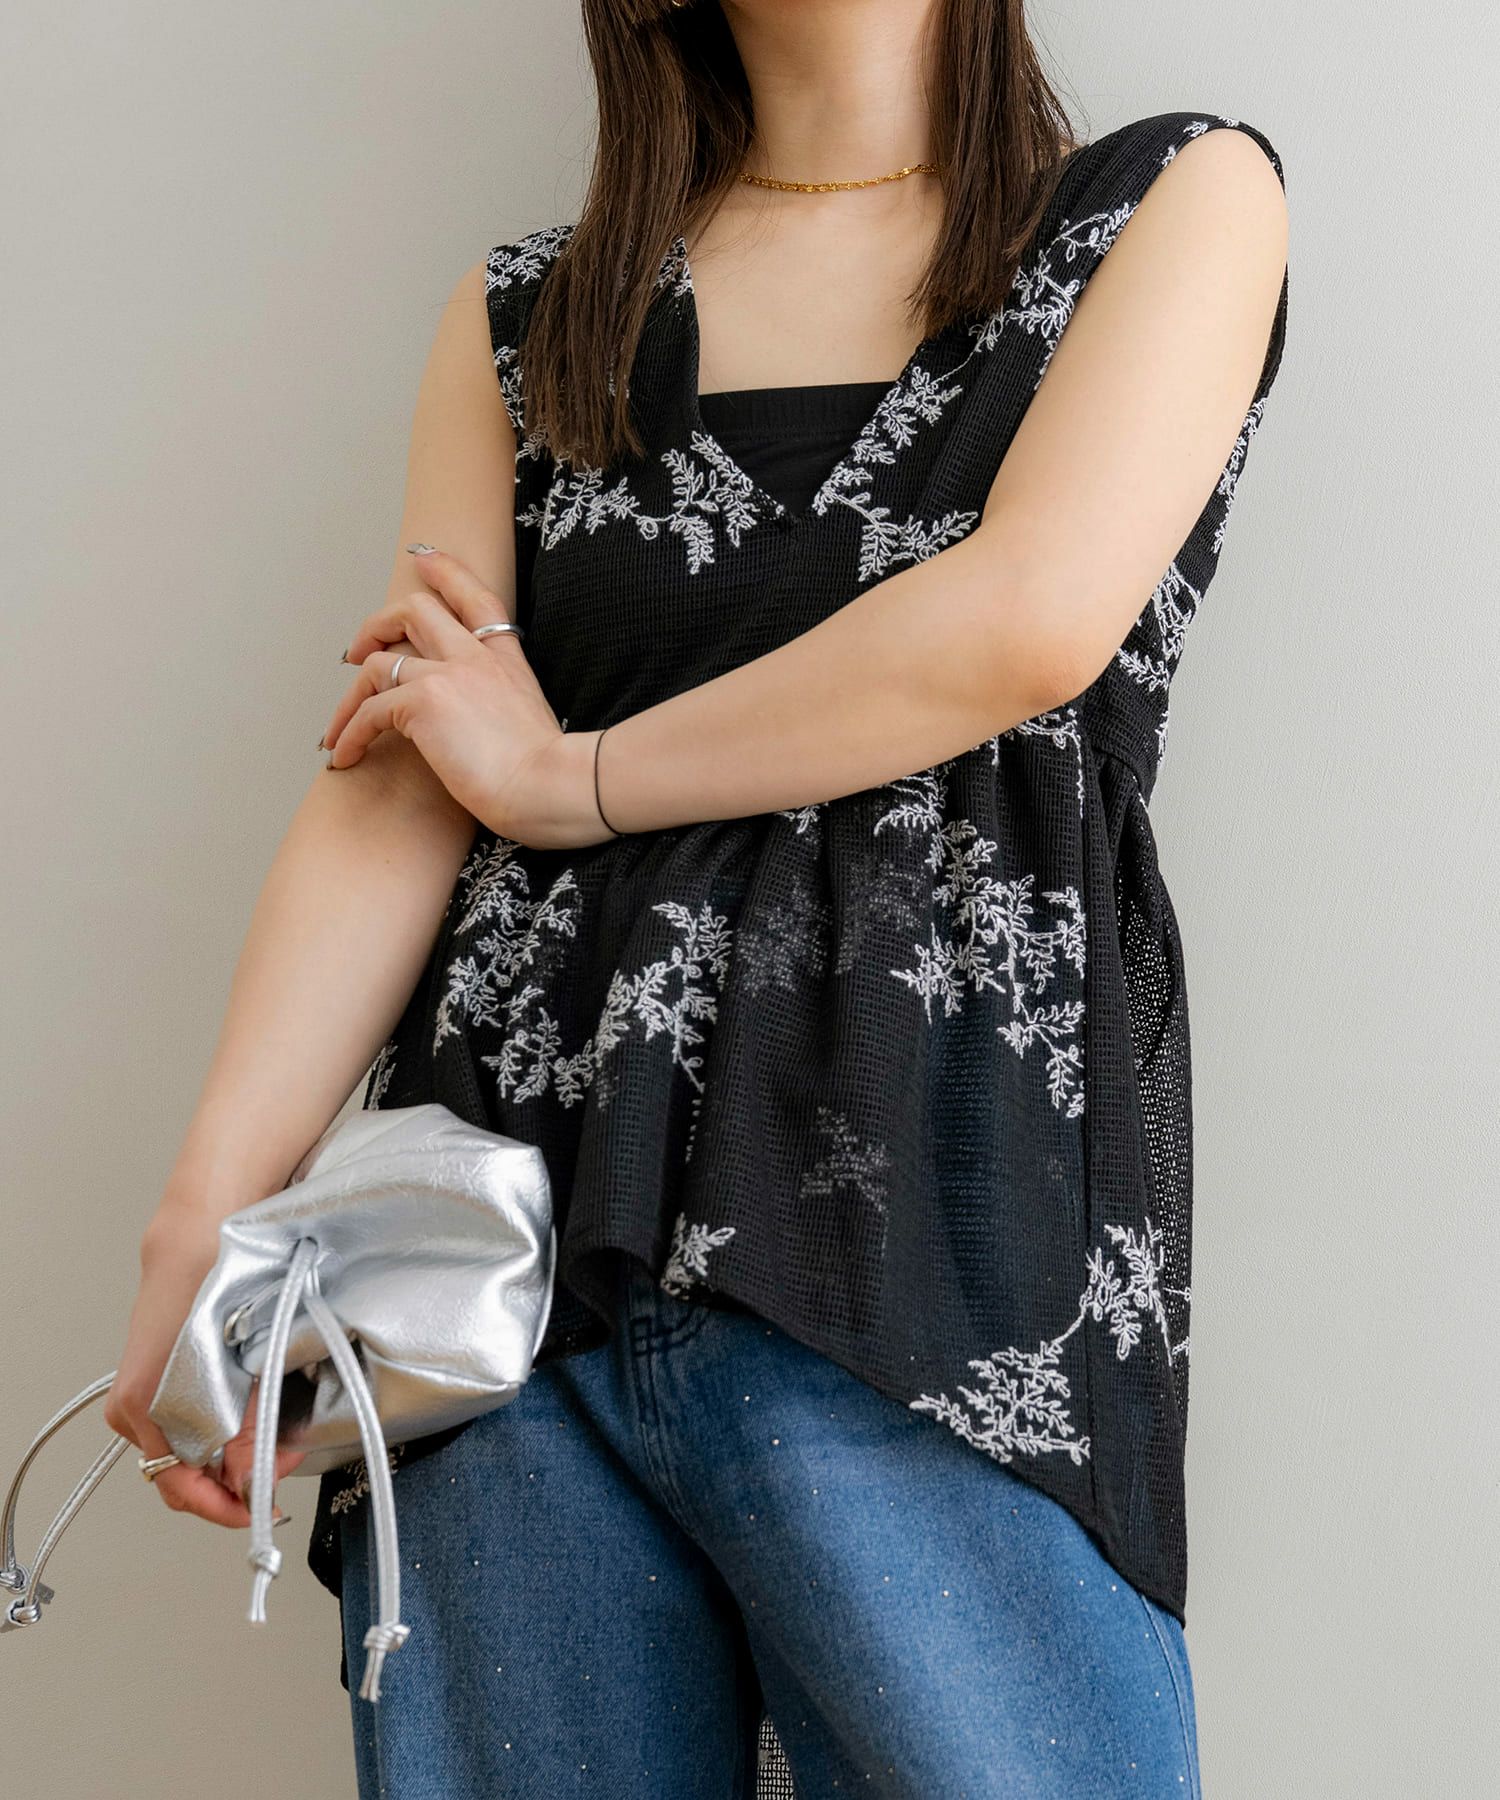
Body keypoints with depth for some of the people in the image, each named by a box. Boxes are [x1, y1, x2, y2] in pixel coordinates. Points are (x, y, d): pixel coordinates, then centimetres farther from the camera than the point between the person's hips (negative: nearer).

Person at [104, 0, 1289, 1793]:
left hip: (924, 1246, -2)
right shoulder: (525, 316, 17)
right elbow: (389, 795, 6)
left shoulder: (1179, 200, 10)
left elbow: (1032, 621, -7)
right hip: (520, 1233, 3)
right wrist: (206, 1208, -6)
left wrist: (565, 773, 2)